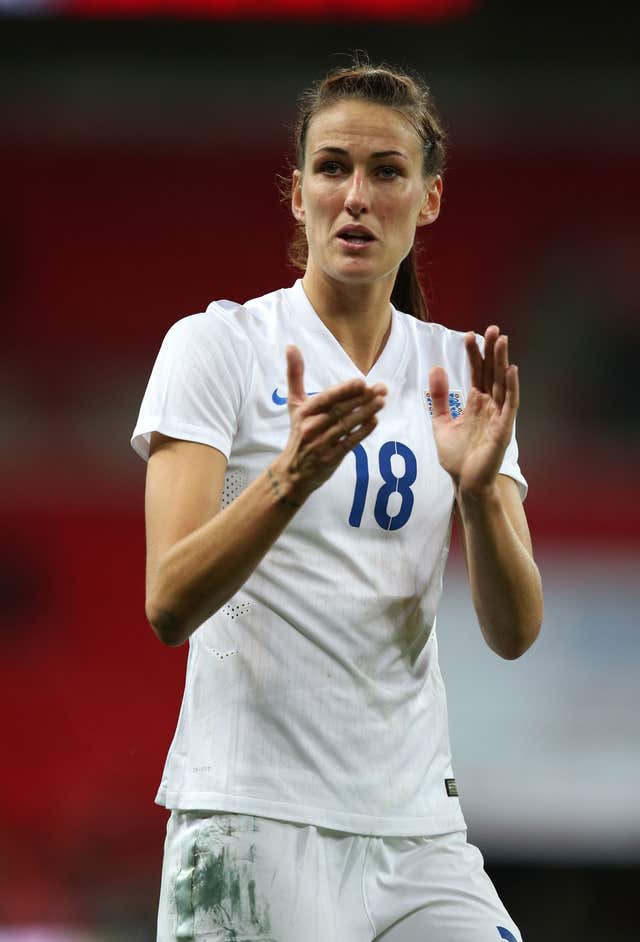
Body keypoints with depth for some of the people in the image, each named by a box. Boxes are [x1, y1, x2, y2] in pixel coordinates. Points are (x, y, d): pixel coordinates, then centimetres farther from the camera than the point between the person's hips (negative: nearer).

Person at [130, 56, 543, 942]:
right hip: (253, 820, -4)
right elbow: (169, 604, -14)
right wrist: (291, 477, -30)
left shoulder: (459, 374, 9)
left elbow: (514, 630, 0)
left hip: (416, 826, 4)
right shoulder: (218, 345, -3)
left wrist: (478, 488, -18)